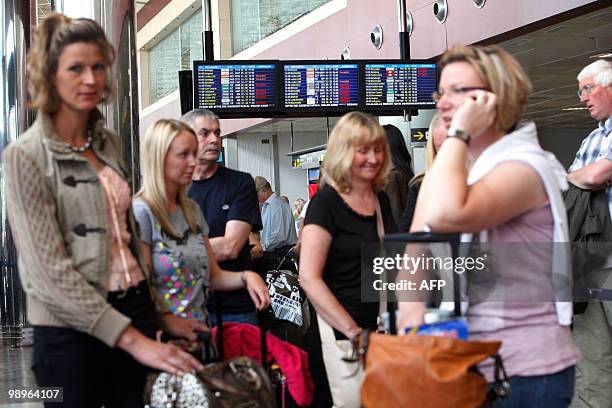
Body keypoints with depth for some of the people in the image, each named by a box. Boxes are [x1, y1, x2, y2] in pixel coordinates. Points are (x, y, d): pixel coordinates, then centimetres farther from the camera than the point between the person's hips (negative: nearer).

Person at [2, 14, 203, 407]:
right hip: (71, 330, -5)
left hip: (134, 311, 6)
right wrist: (131, 339, -20)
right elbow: (48, 269, -16)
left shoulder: (109, 143, 9)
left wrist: (160, 311, 15)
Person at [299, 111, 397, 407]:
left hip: (379, 329, 6)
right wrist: (354, 332, -21)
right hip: (336, 336, -6)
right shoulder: (326, 202, -10)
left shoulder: (381, 200, 10)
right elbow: (309, 278, -17)